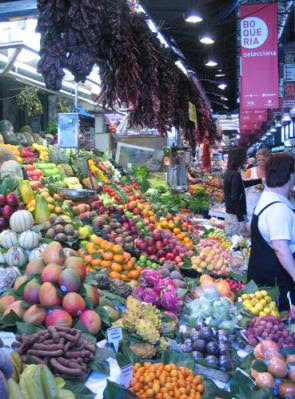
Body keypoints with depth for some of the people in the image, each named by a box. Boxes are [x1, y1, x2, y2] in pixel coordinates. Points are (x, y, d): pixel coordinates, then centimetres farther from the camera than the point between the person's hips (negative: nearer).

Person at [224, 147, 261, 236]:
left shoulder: (229, 172, 9)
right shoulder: (235, 175, -18)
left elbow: (243, 184, 27)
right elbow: (235, 198, -22)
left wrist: (259, 180, 35)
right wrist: (241, 218, -19)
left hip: (229, 213, 9)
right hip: (236, 215, -9)